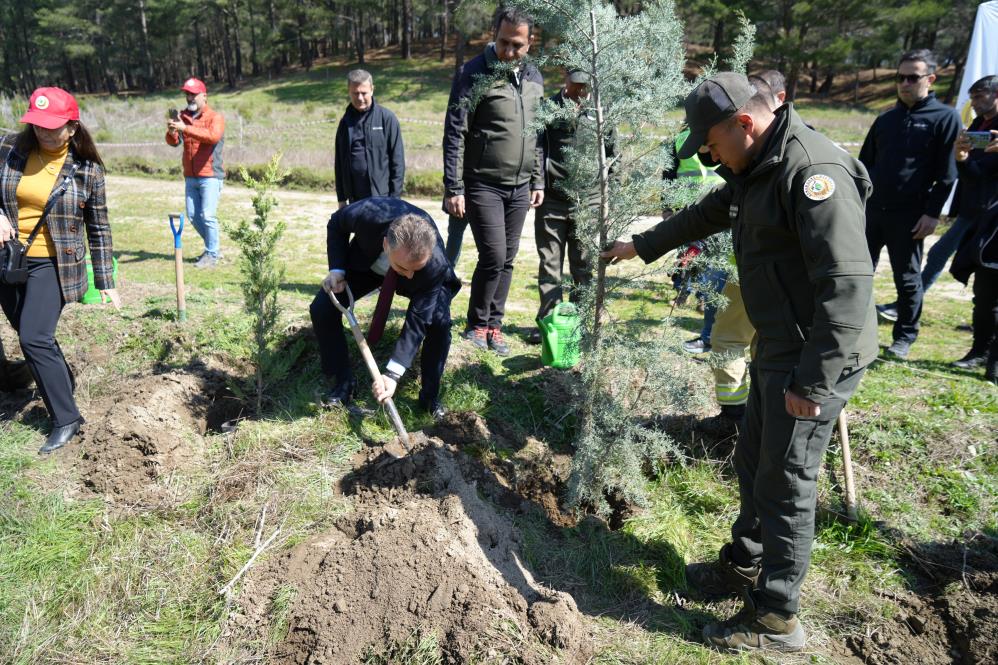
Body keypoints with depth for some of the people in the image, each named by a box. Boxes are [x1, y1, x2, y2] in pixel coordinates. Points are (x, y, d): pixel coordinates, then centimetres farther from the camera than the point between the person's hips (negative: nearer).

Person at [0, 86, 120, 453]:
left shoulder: (87, 169, -8)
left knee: (34, 338, -14)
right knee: (31, 334, 17)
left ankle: (66, 419, -2)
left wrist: (105, 281, -1)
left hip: (52, 264, -4)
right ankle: (63, 381, 44)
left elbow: (99, 228, -1)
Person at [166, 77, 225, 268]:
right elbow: (173, 142, 5)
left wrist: (185, 128, -32)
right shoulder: (184, 116, 12)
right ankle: (214, 247, 24)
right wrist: (171, 132, -17)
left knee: (208, 216, -9)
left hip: (210, 176, -6)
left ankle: (211, 255, 3)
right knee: (193, 216, 9)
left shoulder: (215, 117, -5)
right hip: (190, 177, 6)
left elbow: (213, 136, -25)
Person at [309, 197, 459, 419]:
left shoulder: (436, 264, -42)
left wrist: (393, 374, -41)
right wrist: (337, 270, -27)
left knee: (439, 321, -26)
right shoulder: (369, 214, -41)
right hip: (366, 262, 2)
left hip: (426, 278, -2)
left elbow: (417, 320, -35)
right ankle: (343, 383, 6)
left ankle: (430, 395, -3)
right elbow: (336, 223, -16)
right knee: (322, 309, -13)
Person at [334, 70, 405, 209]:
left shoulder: (386, 118, -3)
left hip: (382, 196, -5)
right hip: (355, 200, 5)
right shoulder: (345, 122, 10)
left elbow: (397, 159, -5)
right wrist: (341, 198, 11)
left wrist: (394, 197, -9)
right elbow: (339, 162, 14)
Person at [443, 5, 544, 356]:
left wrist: (538, 181, 14)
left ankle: (493, 325, 21)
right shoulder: (473, 74, -9)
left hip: (520, 188, 6)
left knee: (507, 260, 8)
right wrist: (454, 188, -14)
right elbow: (454, 134, -11)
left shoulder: (534, 77, 10)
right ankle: (476, 325, 11)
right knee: (493, 257, -9)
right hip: (483, 186, -5)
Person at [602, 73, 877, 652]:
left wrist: (813, 383, -28)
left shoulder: (812, 170, -23)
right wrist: (642, 246, 38)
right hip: (776, 349, 10)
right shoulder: (757, 170, 10)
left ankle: (776, 620, 19)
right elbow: (707, 214, 28)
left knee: (786, 485, 1)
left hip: (817, 360, -10)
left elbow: (849, 283, -28)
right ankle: (745, 566, 41)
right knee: (754, 463, 21)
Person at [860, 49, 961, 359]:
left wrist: (932, 213, -12)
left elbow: (947, 174, -6)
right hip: (871, 211, 4)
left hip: (909, 216, -4)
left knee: (907, 279, 6)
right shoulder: (886, 119, 12)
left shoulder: (945, 118, -2)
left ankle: (904, 337, 19)